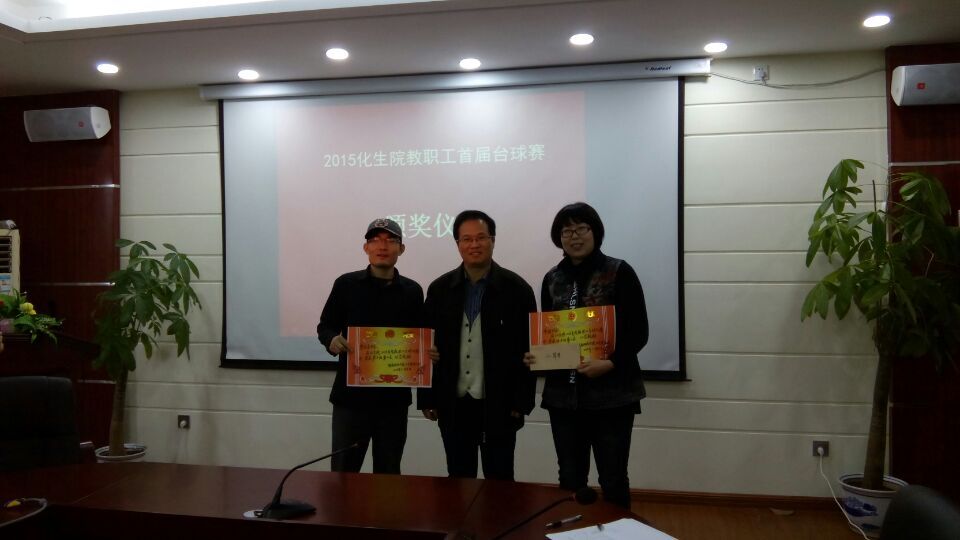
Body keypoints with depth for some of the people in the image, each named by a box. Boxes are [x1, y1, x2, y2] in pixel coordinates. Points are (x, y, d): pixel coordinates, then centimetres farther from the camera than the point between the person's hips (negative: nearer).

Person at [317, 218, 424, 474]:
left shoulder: (412, 291, 4)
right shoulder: (346, 284, 0)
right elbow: (325, 326, 6)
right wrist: (332, 340, -16)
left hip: (394, 396, 2)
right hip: (351, 394, -1)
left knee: (389, 472, 13)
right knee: (343, 470, 6)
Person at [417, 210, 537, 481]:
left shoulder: (516, 288, -4)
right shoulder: (439, 289, 3)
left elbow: (528, 349, -5)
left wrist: (521, 402, -8)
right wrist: (427, 399, 2)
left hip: (499, 405, -2)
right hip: (453, 404, 3)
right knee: (458, 481, 13)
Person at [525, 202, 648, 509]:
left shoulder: (619, 273, -4)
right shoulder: (552, 279, 9)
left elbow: (638, 332, -7)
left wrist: (611, 363, -21)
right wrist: (535, 355, -4)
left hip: (611, 394, -4)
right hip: (563, 395, 4)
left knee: (612, 481, 5)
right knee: (570, 479, 12)